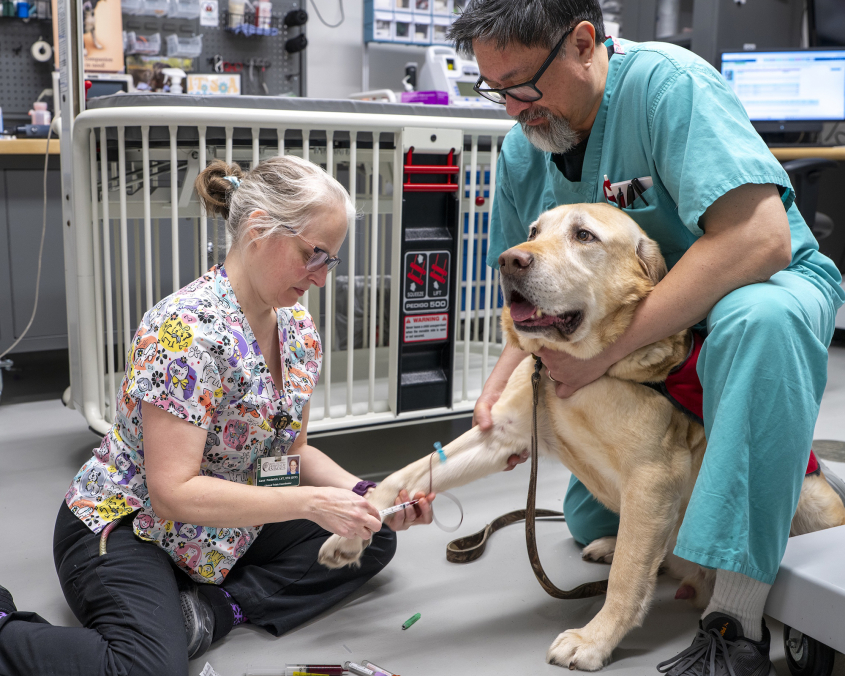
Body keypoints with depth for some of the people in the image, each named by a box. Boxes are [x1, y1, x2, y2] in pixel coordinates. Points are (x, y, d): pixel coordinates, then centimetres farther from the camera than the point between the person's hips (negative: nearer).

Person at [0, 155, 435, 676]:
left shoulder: (299, 328, -1)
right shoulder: (188, 327, -26)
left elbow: (293, 449, 8)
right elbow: (174, 491, -28)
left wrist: (366, 495, -10)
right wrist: (311, 503, -30)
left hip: (228, 530, 8)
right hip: (124, 530, -8)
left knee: (373, 538, 1)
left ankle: (216, 608, -7)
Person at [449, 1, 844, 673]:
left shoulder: (666, 81, -25)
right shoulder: (521, 151, -4)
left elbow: (759, 238, -37)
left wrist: (606, 347, -34)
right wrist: (505, 377, -16)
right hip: (637, 348, 7)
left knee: (759, 319, -43)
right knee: (589, 524, 12)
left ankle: (738, 622, -36)